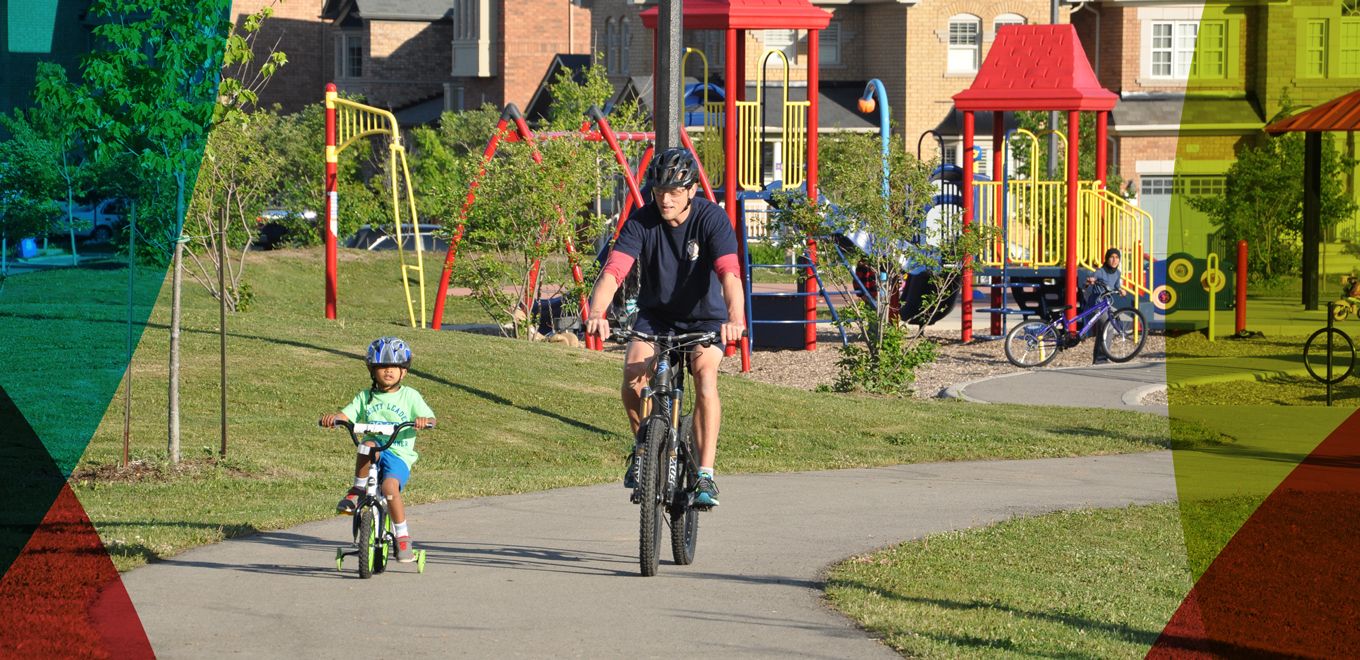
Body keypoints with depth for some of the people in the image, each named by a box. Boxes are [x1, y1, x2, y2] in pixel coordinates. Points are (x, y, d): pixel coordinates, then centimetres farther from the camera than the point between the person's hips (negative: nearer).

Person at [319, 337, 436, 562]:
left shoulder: (409, 396, 9)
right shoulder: (365, 397, 15)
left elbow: (430, 419, 0)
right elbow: (346, 414, 4)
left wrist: (424, 421, -24)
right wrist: (333, 417, -19)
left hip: (399, 455, -2)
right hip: (374, 456, 2)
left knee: (390, 486, -31)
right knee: (368, 445, -36)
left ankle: (402, 535, -15)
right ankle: (357, 491, -18)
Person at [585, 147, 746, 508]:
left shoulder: (711, 218, -21)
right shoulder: (641, 221, -16)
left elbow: (729, 274, -35)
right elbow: (613, 271, -28)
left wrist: (735, 319, -54)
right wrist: (596, 313, -48)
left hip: (704, 316, -2)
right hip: (656, 315, 2)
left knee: (705, 374, -29)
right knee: (634, 373, -25)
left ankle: (706, 475, -25)